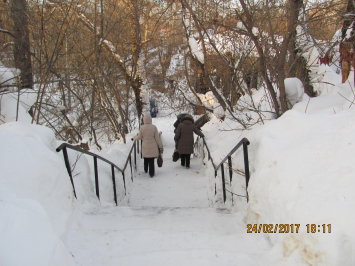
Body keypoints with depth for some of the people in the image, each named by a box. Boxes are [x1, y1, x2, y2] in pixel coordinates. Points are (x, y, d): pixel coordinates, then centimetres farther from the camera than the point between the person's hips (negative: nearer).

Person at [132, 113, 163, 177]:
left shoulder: (142, 127, -12)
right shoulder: (154, 127, -13)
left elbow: (139, 137, -3)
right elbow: (157, 138, -9)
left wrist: (134, 137, 19)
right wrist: (161, 146, 1)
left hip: (145, 146, 1)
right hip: (153, 147, -1)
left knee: (146, 159, 23)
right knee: (151, 160, 7)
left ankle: (146, 170, 41)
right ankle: (151, 173, 13)